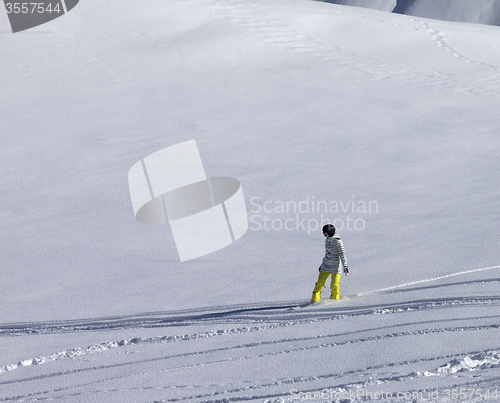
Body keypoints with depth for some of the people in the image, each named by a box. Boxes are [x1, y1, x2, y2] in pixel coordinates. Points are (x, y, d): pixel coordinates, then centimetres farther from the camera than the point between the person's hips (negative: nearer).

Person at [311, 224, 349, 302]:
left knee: (334, 286, -8)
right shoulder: (327, 240, 12)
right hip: (326, 266, 7)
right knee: (319, 283, 0)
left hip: (335, 266, -7)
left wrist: (345, 266, -23)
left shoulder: (338, 241, -11)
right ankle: (315, 300, 5)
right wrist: (322, 264, 27)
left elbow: (342, 254, -14)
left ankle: (335, 299, 12)